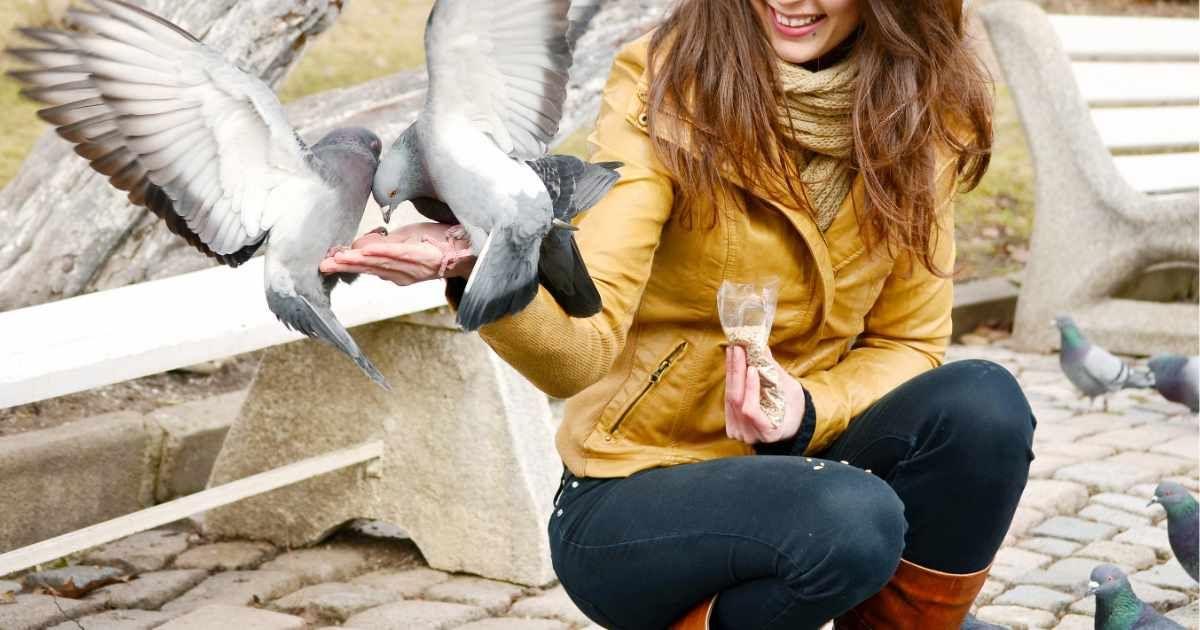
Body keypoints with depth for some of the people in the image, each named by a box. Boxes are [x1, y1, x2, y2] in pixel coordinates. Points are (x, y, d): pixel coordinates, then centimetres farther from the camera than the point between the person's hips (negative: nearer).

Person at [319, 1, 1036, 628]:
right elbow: (580, 351, -26)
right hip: (632, 499, -4)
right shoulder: (666, 85, -17)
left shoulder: (920, 110, -5)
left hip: (791, 460, 4)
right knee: (849, 521, -32)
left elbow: (908, 343, 2)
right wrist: (479, 270, -47)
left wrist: (808, 409, -19)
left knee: (984, 403, -23)